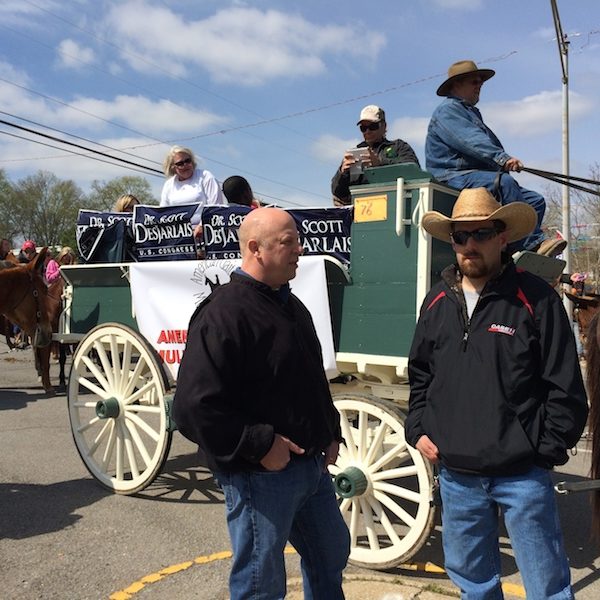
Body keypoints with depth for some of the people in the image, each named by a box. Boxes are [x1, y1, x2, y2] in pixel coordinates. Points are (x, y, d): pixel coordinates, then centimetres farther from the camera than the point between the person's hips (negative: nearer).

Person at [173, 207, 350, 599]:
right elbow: (194, 406, -26)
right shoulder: (223, 314, -20)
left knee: (332, 552, 25)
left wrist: (331, 433, 11)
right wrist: (260, 445, -23)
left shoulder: (292, 306, 10)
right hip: (260, 475, -8)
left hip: (312, 465, 9)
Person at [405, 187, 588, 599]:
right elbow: (419, 376, 16)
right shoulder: (437, 303, 6)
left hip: (523, 476, -4)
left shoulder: (535, 299, -8)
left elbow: (566, 388, -6)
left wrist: (546, 450, -8)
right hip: (456, 474, 5)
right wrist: (418, 430, 6)